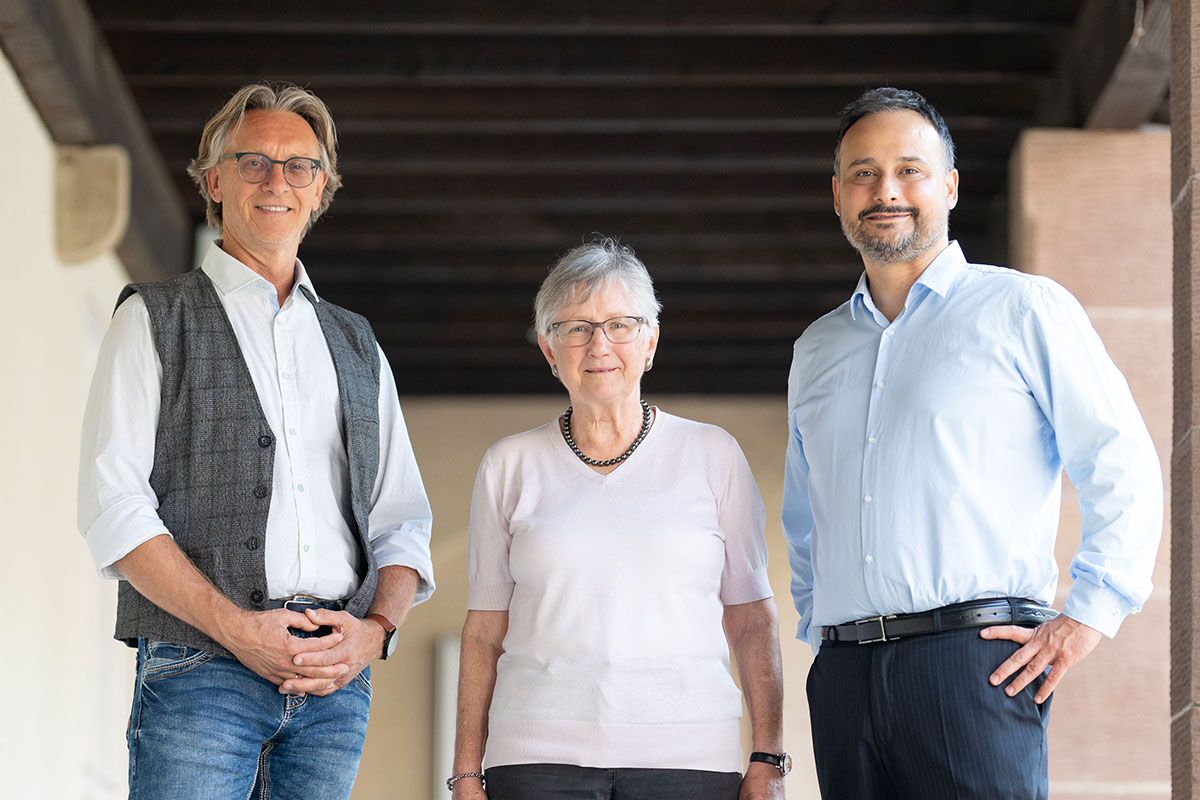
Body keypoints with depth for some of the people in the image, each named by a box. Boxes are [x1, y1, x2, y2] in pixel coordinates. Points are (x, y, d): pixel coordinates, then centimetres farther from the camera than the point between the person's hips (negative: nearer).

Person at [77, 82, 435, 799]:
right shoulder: (155, 321, 8)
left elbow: (403, 522, 18)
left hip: (336, 682, 4)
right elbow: (114, 509, -3)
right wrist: (235, 626, -13)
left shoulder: (358, 347, 21)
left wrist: (375, 628, -3)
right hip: (200, 673, -4)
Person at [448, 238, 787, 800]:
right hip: (541, 754, 1)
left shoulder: (712, 455, 8)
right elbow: (484, 631, 11)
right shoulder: (510, 466, 10)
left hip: (686, 752, 0)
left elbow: (752, 619, 8)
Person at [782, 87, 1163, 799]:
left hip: (975, 659, -5)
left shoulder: (1023, 308, 4)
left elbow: (1126, 472, -1)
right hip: (844, 677, 5)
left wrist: (1087, 618, -9)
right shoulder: (817, 349, 21)